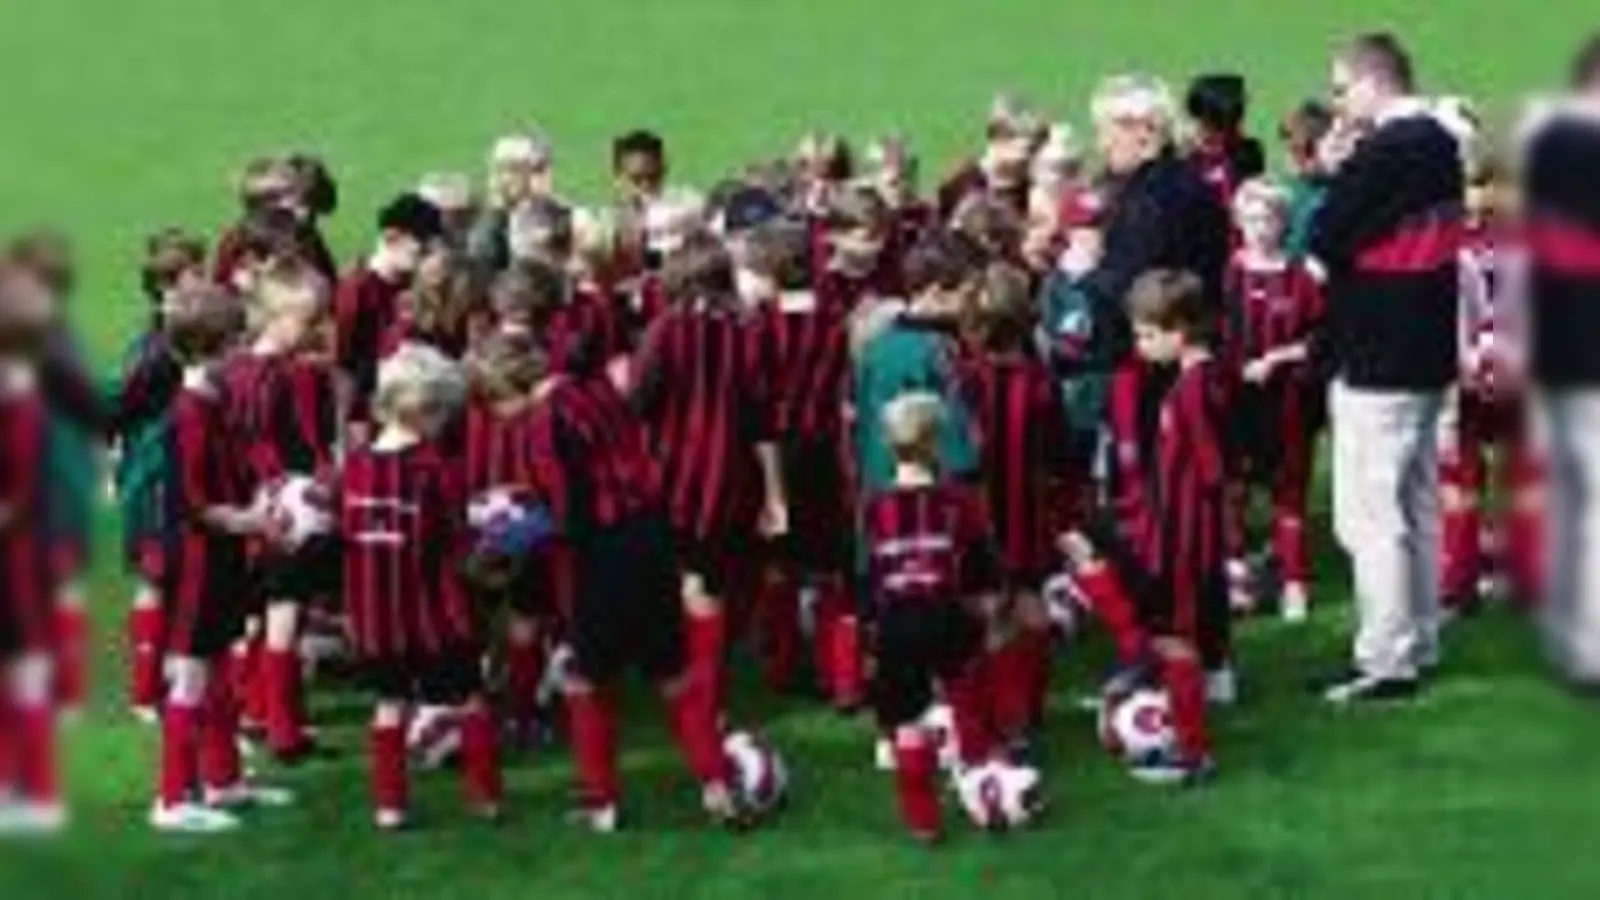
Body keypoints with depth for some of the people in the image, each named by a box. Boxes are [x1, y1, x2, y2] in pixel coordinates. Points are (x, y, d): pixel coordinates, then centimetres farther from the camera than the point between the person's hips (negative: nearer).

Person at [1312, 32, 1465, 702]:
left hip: (1377, 360, -9)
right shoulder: (1442, 146, 9)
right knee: (1417, 504, 17)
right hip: (1429, 352, 9)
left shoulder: (1381, 154, -19)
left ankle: (1386, 661, -4)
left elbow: (1323, 247, -17)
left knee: (1369, 514, -5)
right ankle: (1419, 643, 24)